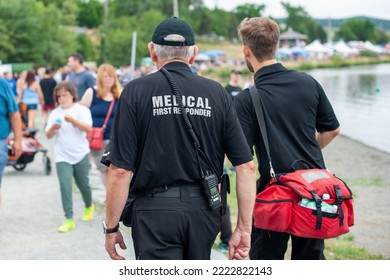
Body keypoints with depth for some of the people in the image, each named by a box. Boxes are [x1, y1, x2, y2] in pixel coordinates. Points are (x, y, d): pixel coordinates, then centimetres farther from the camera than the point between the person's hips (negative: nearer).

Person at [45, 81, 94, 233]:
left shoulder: (81, 110, -3)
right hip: (62, 156, 2)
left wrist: (73, 120, -30)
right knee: (65, 186, -11)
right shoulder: (54, 113, 7)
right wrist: (53, 128, -17)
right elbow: (48, 135, 5)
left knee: (83, 184, 12)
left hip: (80, 154, -2)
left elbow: (88, 128, -16)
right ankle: (69, 219, -11)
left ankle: (89, 206, 42)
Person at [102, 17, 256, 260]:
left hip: (155, 212, -3)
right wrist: (244, 229, 4)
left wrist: (112, 227, 0)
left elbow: (120, 170, -10)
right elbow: (246, 166, -2)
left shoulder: (136, 92, -5)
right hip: (204, 208, 4)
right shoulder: (217, 93, 2)